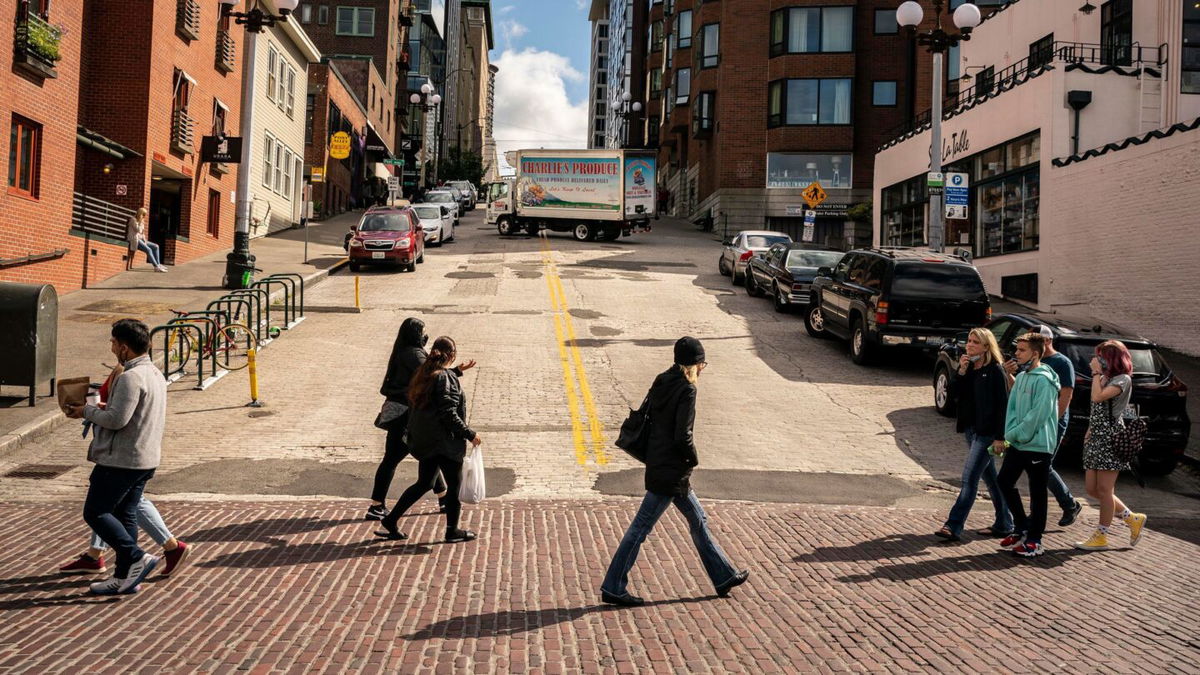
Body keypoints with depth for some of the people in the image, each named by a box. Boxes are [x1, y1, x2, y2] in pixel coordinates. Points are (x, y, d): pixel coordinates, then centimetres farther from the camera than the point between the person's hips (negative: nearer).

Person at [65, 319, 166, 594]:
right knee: (125, 514, 14)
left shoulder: (131, 377, -19)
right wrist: (101, 409, 12)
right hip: (145, 459, 10)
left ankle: (137, 558, -6)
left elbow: (117, 419, -24)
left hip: (121, 460, -10)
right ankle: (124, 576, 18)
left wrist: (87, 411, -7)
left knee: (95, 512, 0)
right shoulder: (155, 374, 13)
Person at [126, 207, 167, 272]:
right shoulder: (133, 220, -8)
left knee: (156, 246, -3)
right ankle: (156, 267, -32)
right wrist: (141, 222, -12)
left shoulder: (141, 221, 17)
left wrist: (144, 240, 3)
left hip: (140, 239, 9)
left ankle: (158, 264, -7)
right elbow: (138, 230, -18)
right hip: (134, 240, -9)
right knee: (148, 250, -27)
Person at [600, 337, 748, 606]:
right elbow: (683, 436, -23)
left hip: (658, 463, 9)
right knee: (641, 527, -2)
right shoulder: (687, 390, -17)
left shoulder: (662, 383, 8)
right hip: (671, 472, -9)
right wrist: (694, 459, -5)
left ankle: (724, 577, 30)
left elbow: (650, 422, 12)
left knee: (698, 520, 18)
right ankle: (613, 588, 6)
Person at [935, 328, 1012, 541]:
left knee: (969, 477, -12)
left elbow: (1002, 405, -13)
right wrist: (961, 372, -9)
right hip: (970, 428, 8)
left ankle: (954, 526, -14)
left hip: (987, 431, -8)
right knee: (990, 477, 15)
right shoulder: (967, 367, 10)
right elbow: (956, 393, 4)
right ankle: (1004, 524, 26)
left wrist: (999, 437, -17)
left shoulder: (995, 371, -11)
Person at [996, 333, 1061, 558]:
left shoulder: (1044, 380, -15)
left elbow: (1038, 415, -20)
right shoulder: (1021, 377, 11)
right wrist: (1010, 434, -4)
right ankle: (1021, 527, 28)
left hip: (1038, 446, -8)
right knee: (1005, 481, 13)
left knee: (1037, 494, 2)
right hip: (1017, 444, 9)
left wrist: (1014, 434, -14)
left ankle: (1034, 541, 12)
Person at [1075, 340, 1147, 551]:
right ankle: (1134, 519, 23)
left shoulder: (1122, 379, -9)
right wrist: (1089, 431, 12)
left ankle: (1101, 537, 4)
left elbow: (1097, 397, -24)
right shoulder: (1104, 379, 19)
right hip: (1096, 438, 9)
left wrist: (1096, 373, -14)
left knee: (1104, 490, -4)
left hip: (1111, 438, -9)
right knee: (1093, 490, 8)